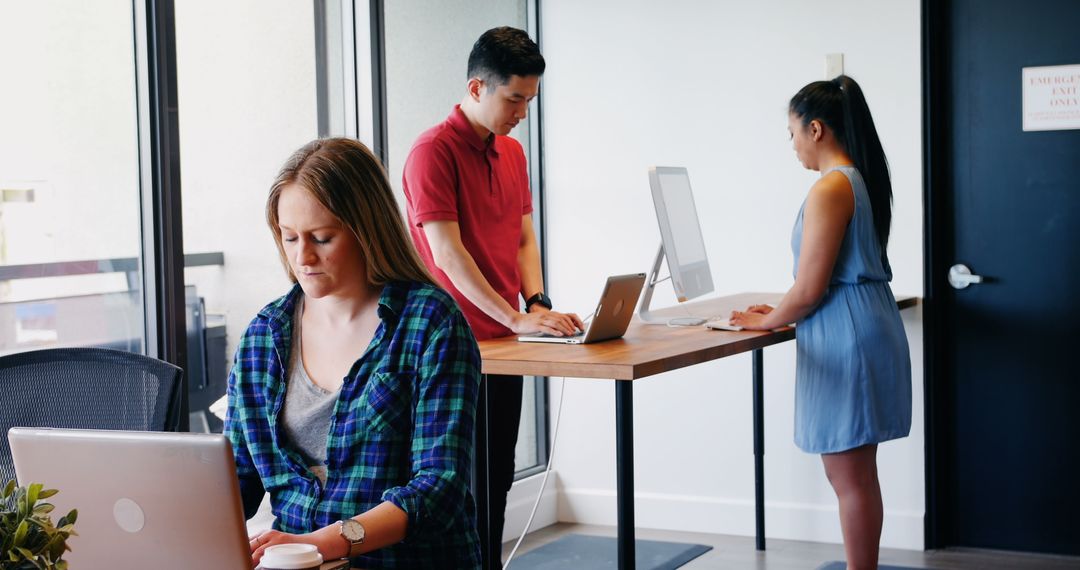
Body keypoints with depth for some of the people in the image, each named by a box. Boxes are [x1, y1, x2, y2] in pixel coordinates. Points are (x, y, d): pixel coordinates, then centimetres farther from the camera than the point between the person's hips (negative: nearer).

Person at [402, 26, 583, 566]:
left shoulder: (513, 152, 12)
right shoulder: (434, 151, -13)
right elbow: (446, 252, -19)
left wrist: (537, 302, -3)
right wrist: (515, 319, -21)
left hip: (504, 344, 8)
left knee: (498, 478, 13)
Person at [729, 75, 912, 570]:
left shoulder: (830, 189, -16)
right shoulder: (863, 181, 12)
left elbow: (810, 288, -17)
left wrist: (768, 322, 0)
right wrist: (783, 312, 20)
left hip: (845, 338, -10)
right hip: (868, 323, 10)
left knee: (850, 478, -1)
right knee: (857, 474, 15)